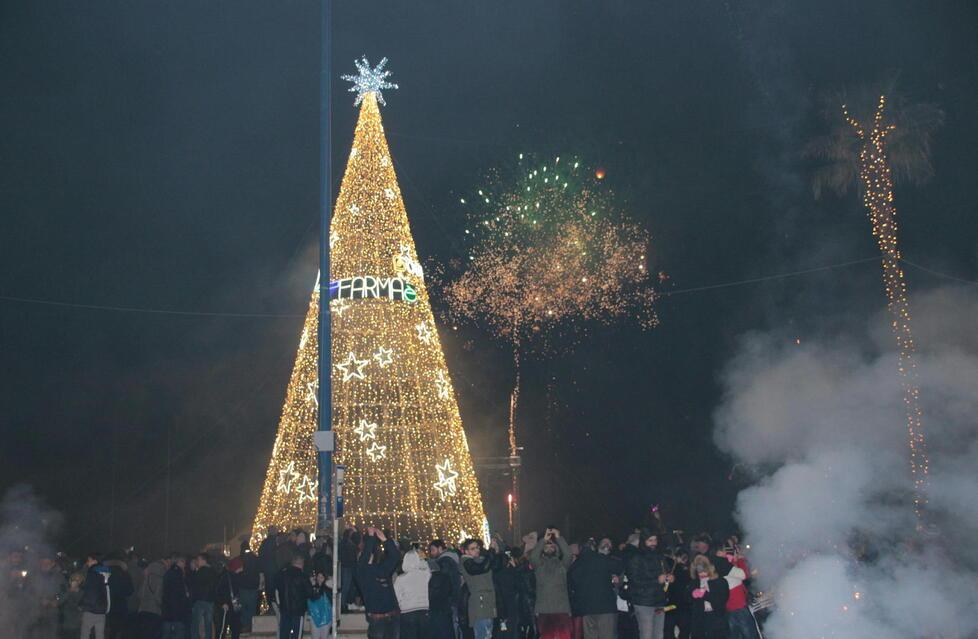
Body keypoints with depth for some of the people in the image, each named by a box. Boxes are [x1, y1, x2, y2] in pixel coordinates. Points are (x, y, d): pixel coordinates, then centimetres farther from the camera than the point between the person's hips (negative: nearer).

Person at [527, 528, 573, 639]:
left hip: (562, 609, -1)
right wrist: (544, 540, -13)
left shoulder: (562, 564, 13)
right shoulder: (539, 564, 13)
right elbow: (533, 556, -8)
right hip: (544, 610, 1)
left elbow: (568, 555, -7)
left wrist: (559, 538, -11)